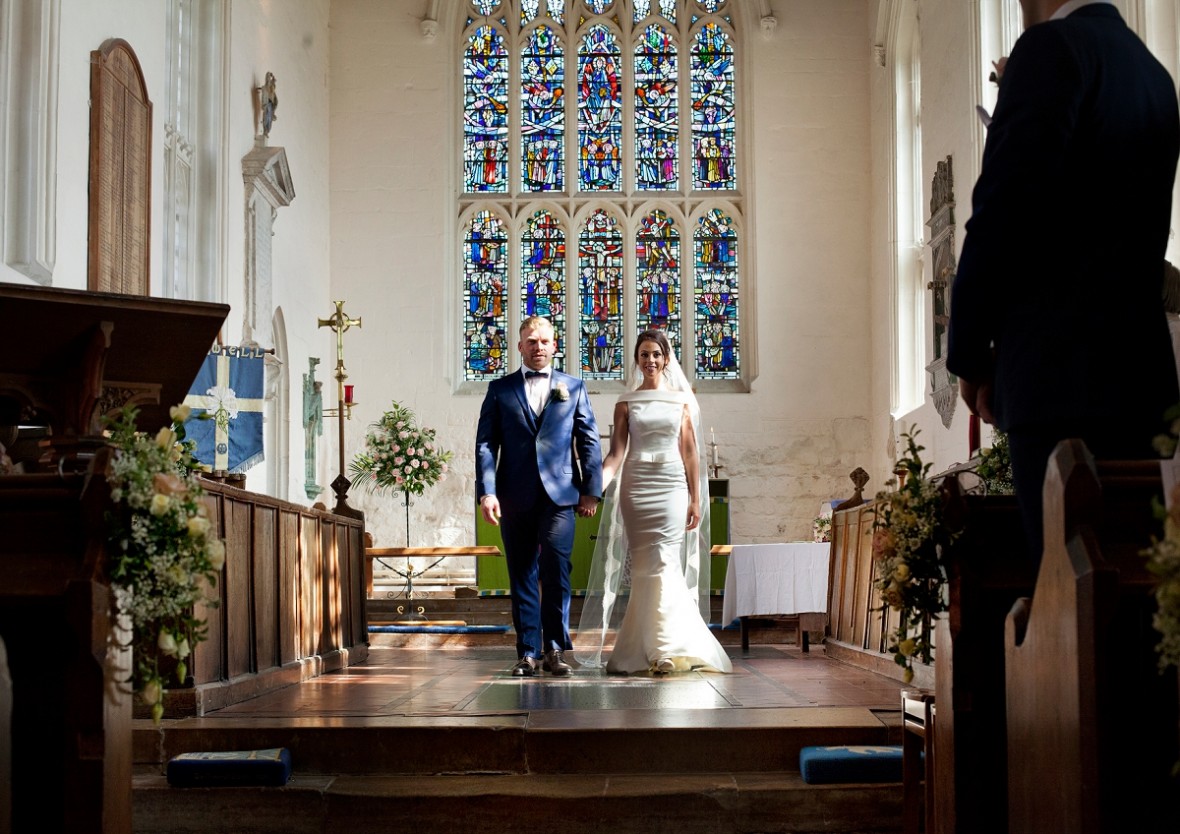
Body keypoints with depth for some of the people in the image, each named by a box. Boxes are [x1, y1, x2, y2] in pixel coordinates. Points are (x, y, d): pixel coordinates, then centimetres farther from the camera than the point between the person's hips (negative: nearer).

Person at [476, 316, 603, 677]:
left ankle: (555, 648, 1)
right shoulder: (500, 389, 11)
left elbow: (589, 441, 10)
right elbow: (486, 443, 5)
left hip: (559, 494, -1)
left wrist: (591, 490, 2)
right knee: (522, 575, 4)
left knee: (555, 568, -11)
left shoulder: (573, 387, 13)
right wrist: (487, 492, -6)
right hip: (515, 497, 1)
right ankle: (528, 652, 10)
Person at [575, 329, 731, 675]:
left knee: (663, 564, -8)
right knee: (642, 566, 0)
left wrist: (696, 500, 2)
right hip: (636, 487, 1)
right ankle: (646, 651, 6)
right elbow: (616, 453, 0)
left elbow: (690, 453, 8)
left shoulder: (681, 400, 9)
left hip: (672, 487, 0)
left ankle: (667, 648, -4)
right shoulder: (626, 402, 8)